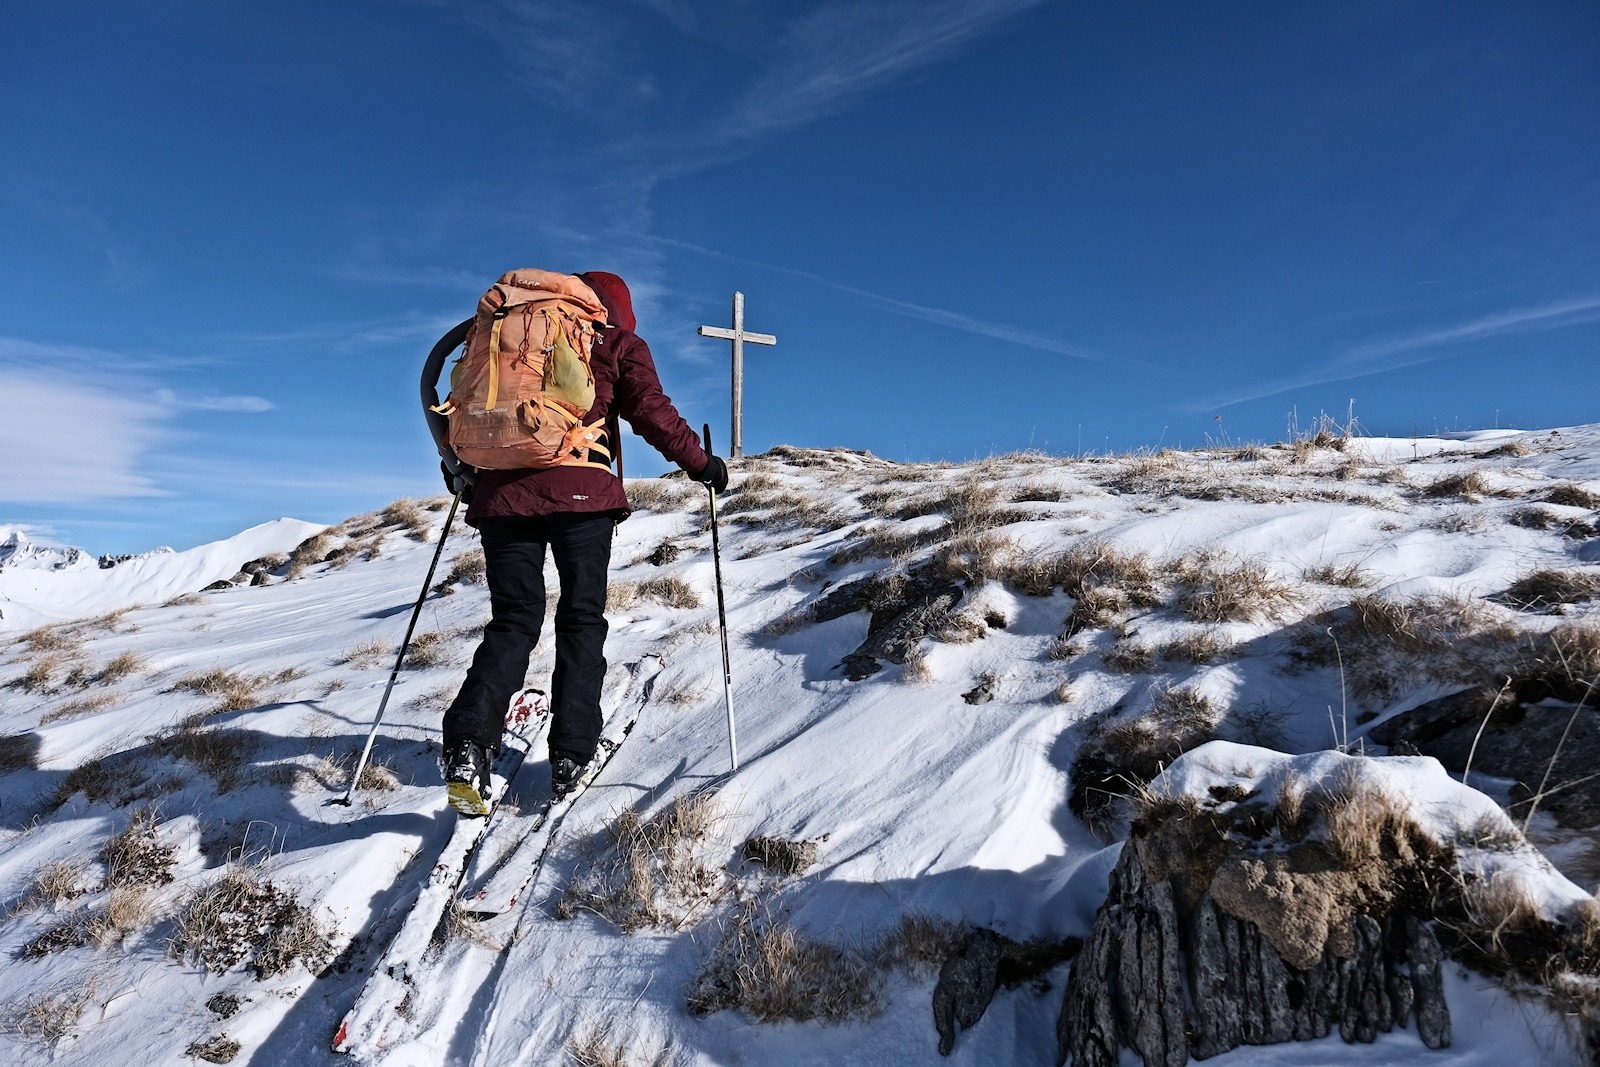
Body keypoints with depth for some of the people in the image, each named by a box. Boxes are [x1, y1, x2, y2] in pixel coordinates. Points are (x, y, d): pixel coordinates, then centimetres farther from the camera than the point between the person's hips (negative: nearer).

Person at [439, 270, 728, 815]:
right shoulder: (618, 343, 13)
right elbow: (650, 411, 0)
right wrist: (699, 463, 8)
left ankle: (469, 743, -13)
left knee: (513, 621, 6)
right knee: (581, 619, 6)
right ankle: (570, 756, 2)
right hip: (582, 492, -3)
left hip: (503, 491, 3)